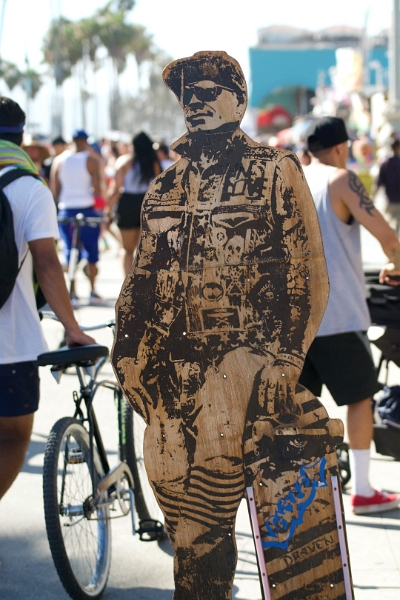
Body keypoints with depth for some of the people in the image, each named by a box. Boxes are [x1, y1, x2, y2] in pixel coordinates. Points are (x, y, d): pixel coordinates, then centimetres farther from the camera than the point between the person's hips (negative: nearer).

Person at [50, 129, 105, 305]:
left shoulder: (59, 160, 4)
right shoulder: (91, 161, -6)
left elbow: (54, 190, 5)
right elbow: (98, 190, -10)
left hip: (65, 210, 3)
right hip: (87, 210, -2)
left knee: (69, 250, 6)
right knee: (91, 250, 9)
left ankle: (72, 291, 3)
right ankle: (92, 290, 12)